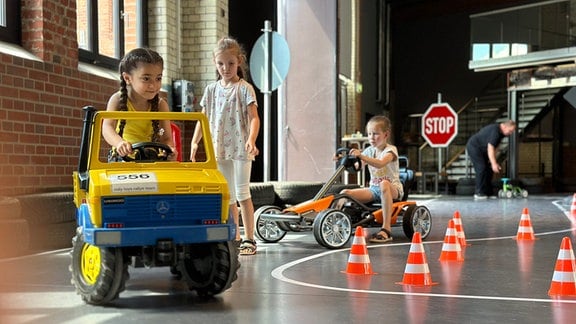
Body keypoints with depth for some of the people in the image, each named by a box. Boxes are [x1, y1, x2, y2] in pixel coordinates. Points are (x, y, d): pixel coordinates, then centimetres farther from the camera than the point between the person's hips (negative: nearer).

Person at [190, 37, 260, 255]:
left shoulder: (244, 89, -4)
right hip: (220, 148, 5)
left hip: (240, 148, -5)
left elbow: (254, 118, -11)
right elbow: (203, 119, 13)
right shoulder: (211, 90, 10)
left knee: (242, 193, -6)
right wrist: (195, 142, 1)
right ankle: (235, 237, 19)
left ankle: (249, 239, 1)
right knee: (228, 196, 10)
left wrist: (251, 140, -27)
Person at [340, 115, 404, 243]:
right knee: (345, 193, -14)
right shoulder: (369, 150, 11)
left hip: (393, 189, -6)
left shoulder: (390, 150, -8)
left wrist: (361, 156, -42)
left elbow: (380, 163, -30)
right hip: (374, 189, 6)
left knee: (384, 184, -43)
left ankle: (386, 229, -43)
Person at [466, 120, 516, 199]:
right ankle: (479, 193, -12)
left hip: (482, 149, 10)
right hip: (474, 146, -10)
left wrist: (494, 162, 4)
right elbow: (490, 148, -32)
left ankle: (488, 193, 6)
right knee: (481, 168, -16)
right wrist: (494, 164, -35)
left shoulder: (501, 132, 3)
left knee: (489, 169, 4)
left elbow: (493, 147, 9)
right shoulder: (495, 131, -28)